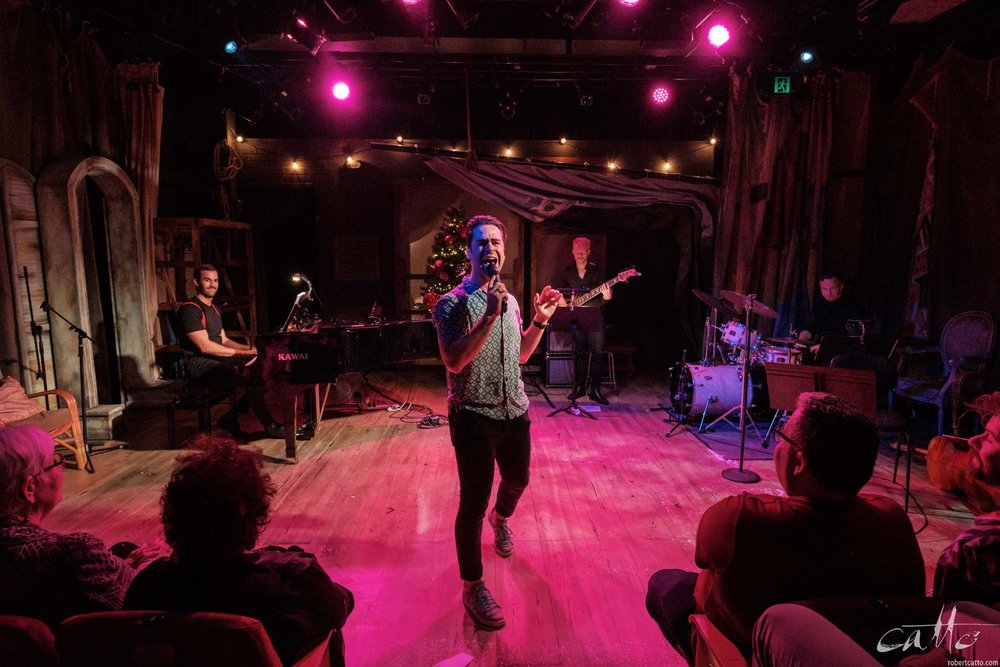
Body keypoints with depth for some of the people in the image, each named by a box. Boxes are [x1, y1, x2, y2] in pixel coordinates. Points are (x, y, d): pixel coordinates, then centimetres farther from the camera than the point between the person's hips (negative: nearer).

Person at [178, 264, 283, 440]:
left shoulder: (214, 309, 20)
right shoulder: (190, 309, -12)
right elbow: (205, 346, -20)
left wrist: (249, 348, 2)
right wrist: (243, 353, -18)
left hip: (217, 359, 9)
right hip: (199, 364, -9)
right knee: (251, 380, -28)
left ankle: (231, 417, 1)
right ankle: (270, 427, -14)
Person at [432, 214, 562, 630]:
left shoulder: (509, 300, 9)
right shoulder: (452, 304, -13)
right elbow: (454, 362, -25)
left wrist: (541, 320, 4)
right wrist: (489, 316, -31)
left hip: (514, 412, 7)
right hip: (474, 417, -7)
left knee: (517, 479, 25)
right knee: (473, 503, -1)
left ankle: (500, 518, 59)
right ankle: (472, 587, 18)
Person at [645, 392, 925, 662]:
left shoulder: (736, 519, -40)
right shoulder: (893, 521, -25)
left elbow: (705, 555, -16)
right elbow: (912, 592, -4)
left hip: (746, 654, -4)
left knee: (663, 582, 21)